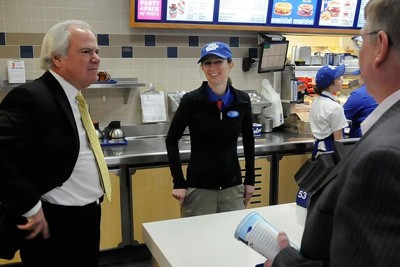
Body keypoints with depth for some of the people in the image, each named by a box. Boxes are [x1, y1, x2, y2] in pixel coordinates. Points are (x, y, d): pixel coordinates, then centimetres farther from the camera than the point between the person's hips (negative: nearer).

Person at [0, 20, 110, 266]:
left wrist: (91, 195, 14)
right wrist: (30, 208, -23)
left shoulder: (74, 98, 10)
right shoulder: (31, 97, -19)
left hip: (87, 218, 9)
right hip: (54, 226, -9)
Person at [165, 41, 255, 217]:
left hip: (233, 187, 3)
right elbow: (171, 140, -3)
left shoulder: (242, 100, -3)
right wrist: (178, 183, -7)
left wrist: (250, 180, 10)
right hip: (199, 188, -2)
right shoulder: (191, 101, -11)